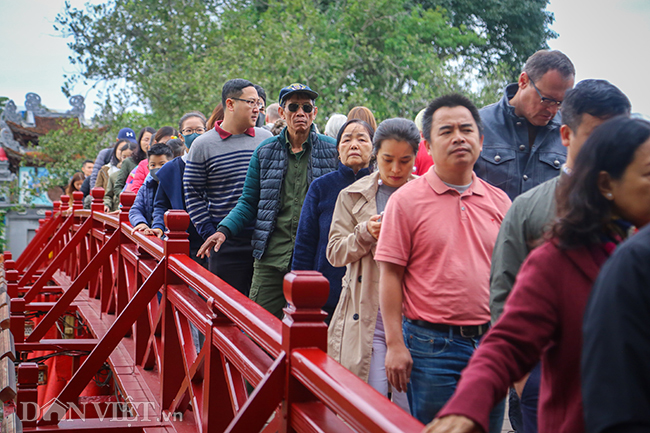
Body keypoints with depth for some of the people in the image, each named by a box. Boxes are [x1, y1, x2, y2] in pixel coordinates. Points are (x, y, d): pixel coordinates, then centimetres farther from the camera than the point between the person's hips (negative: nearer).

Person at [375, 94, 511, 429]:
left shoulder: (499, 201, 8)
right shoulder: (406, 200, -3)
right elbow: (390, 275, -5)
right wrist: (395, 345, -10)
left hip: (490, 342, 4)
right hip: (432, 345, -4)